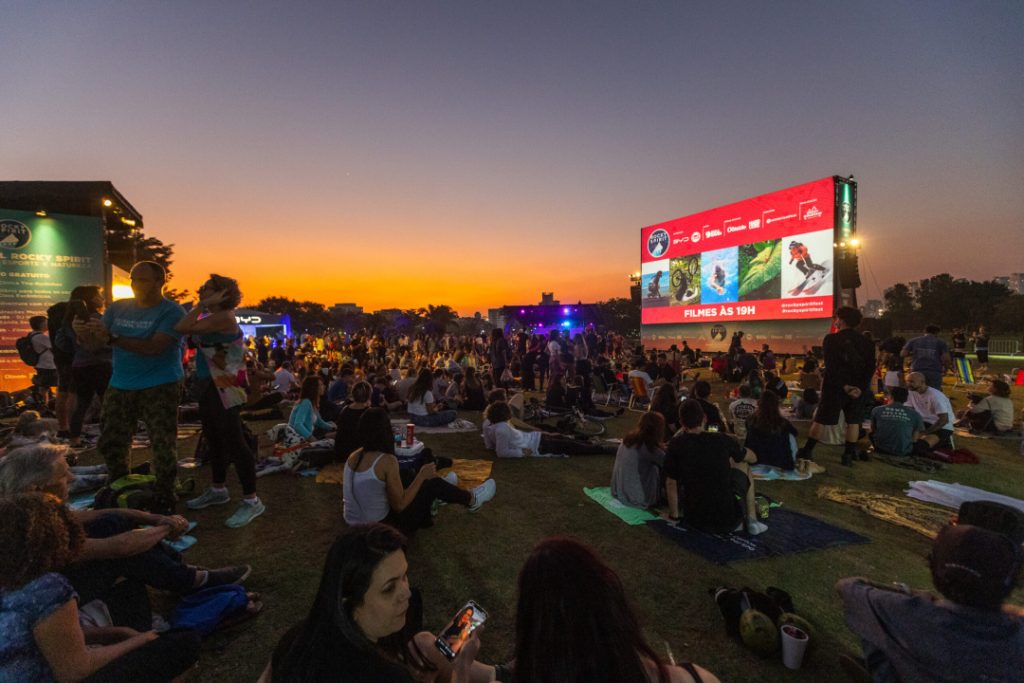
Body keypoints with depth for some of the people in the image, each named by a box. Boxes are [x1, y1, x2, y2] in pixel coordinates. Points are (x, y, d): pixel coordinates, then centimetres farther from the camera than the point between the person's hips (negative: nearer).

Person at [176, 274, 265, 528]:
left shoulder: (223, 317, -19)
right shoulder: (212, 316, 12)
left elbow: (182, 328, -25)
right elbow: (186, 328, 6)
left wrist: (201, 305, -18)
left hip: (225, 388, -11)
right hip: (209, 385, 11)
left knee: (234, 442, -8)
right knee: (214, 440, 20)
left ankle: (252, 501, -1)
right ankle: (218, 490, 37)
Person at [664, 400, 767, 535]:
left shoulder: (675, 446, -8)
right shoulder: (723, 440, -7)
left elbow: (671, 483, -2)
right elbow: (753, 458, 12)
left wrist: (673, 516, 11)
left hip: (696, 520, 0)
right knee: (743, 465, 22)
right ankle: (752, 521, 22)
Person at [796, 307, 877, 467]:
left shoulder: (831, 339, -8)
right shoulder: (866, 342, 6)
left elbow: (831, 366, -15)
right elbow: (871, 367, -2)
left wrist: (844, 386, -12)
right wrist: (861, 387, -9)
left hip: (835, 386, -3)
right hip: (859, 387, 3)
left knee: (821, 419, 3)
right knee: (853, 421, 11)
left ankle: (806, 452, 7)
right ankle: (848, 456, 11)